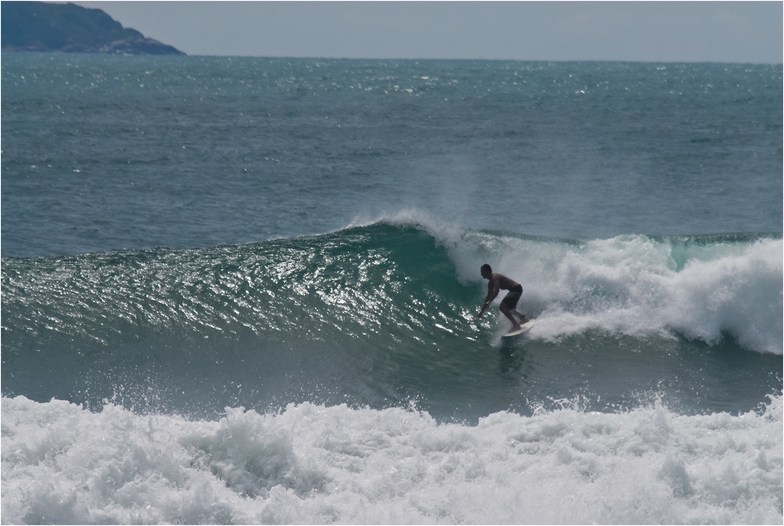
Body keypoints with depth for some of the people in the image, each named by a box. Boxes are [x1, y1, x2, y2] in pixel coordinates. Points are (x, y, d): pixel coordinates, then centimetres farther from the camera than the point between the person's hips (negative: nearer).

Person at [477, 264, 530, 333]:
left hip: (516, 289, -11)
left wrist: (488, 302, -39)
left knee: (502, 307, -21)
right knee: (507, 309, 27)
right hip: (513, 290, 11)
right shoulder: (490, 283, 13)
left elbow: (496, 291, -33)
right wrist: (482, 310, 21)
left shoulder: (495, 278, -18)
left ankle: (516, 325, -21)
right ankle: (523, 318, 41)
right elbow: (489, 296, 21)